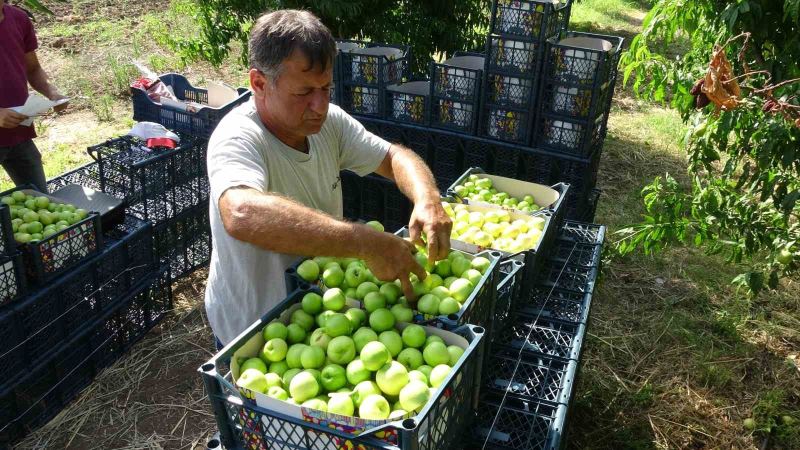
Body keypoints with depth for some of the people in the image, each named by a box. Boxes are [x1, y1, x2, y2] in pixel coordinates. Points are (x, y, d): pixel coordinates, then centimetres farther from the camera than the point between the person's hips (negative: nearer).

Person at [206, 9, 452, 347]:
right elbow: (242, 215, -47)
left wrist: (427, 199, -23)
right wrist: (366, 243, -48)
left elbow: (394, 156, -1)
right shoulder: (237, 138, -28)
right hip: (253, 332, -5)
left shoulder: (330, 121, -7)